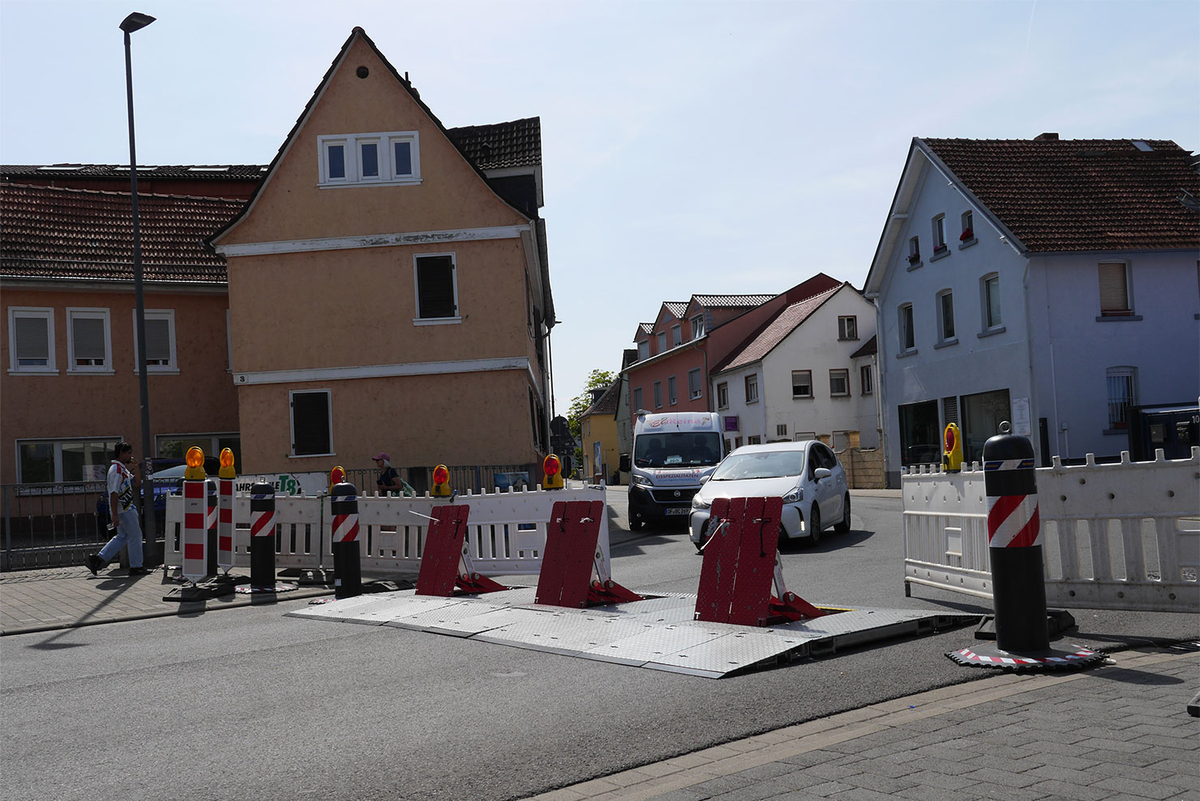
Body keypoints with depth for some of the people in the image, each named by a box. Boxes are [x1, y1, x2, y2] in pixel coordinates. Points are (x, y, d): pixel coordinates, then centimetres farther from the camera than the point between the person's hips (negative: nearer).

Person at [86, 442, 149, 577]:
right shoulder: (116, 469, -17)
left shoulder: (123, 469, 15)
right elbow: (114, 493, -22)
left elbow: (135, 483, 24)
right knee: (135, 536, -2)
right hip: (124, 509, -10)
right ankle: (136, 567, 5)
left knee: (122, 536, 14)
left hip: (127, 508, 10)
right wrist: (114, 514, -26)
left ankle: (98, 558, 13)